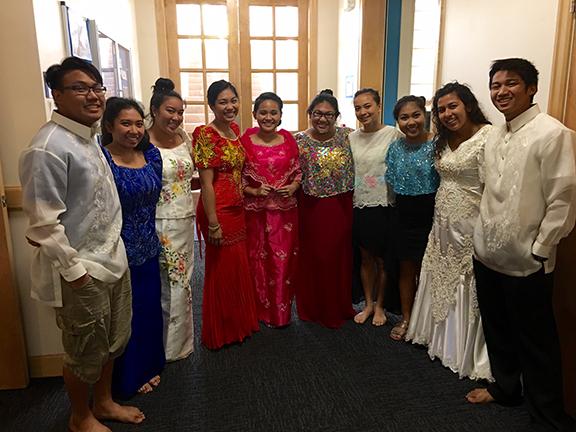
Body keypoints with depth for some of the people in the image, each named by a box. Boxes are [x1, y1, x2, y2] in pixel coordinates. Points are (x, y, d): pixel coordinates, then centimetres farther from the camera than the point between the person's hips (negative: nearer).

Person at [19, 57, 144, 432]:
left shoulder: (88, 138, 7)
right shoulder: (48, 148, -21)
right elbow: (44, 223, -22)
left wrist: (111, 252, 16)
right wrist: (75, 270, -17)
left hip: (112, 258, 8)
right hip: (81, 270, -8)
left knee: (114, 341, 23)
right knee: (86, 353, 12)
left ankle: (104, 402, 46)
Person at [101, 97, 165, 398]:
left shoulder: (151, 154, 2)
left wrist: (154, 237, 10)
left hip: (148, 249, 6)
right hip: (118, 252, -6)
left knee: (150, 309, 18)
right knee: (124, 314, 10)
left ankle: (148, 367, 40)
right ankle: (127, 379, 32)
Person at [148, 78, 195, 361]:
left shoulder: (184, 137, 6)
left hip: (185, 222, 7)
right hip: (158, 224, -6)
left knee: (182, 282, 18)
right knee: (163, 287, 5)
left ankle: (180, 342, 36)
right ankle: (166, 347, 26)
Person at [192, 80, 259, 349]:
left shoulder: (235, 129, 8)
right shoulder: (205, 134, -15)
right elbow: (206, 182, -18)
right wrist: (213, 223, -19)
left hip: (238, 208, 8)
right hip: (218, 210, -7)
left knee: (240, 266, 17)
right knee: (222, 269, 6)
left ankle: (239, 323, 36)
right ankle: (220, 332, 26)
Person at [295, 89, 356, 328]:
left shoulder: (347, 136, -1)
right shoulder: (300, 141, -4)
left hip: (342, 207, 2)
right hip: (312, 208, -1)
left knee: (340, 255, 13)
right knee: (314, 257, 8)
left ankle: (340, 307, 34)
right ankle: (314, 308, 28)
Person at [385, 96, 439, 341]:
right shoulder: (395, 148, 3)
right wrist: (402, 205, 4)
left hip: (430, 214, -4)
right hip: (404, 216, 4)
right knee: (406, 268, 14)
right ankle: (406, 318, 32)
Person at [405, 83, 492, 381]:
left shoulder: (487, 138, -16)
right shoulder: (445, 141, 11)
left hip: (470, 228, -8)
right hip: (443, 225, 8)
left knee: (467, 291, 4)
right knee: (442, 283, 18)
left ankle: (471, 357, 24)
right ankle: (442, 338, 38)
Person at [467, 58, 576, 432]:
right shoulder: (495, 137, 9)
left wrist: (539, 251, -14)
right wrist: (482, 238, 12)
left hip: (526, 263, -7)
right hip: (488, 255, 7)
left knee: (535, 341, 10)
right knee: (497, 330, 22)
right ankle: (505, 387, 44)